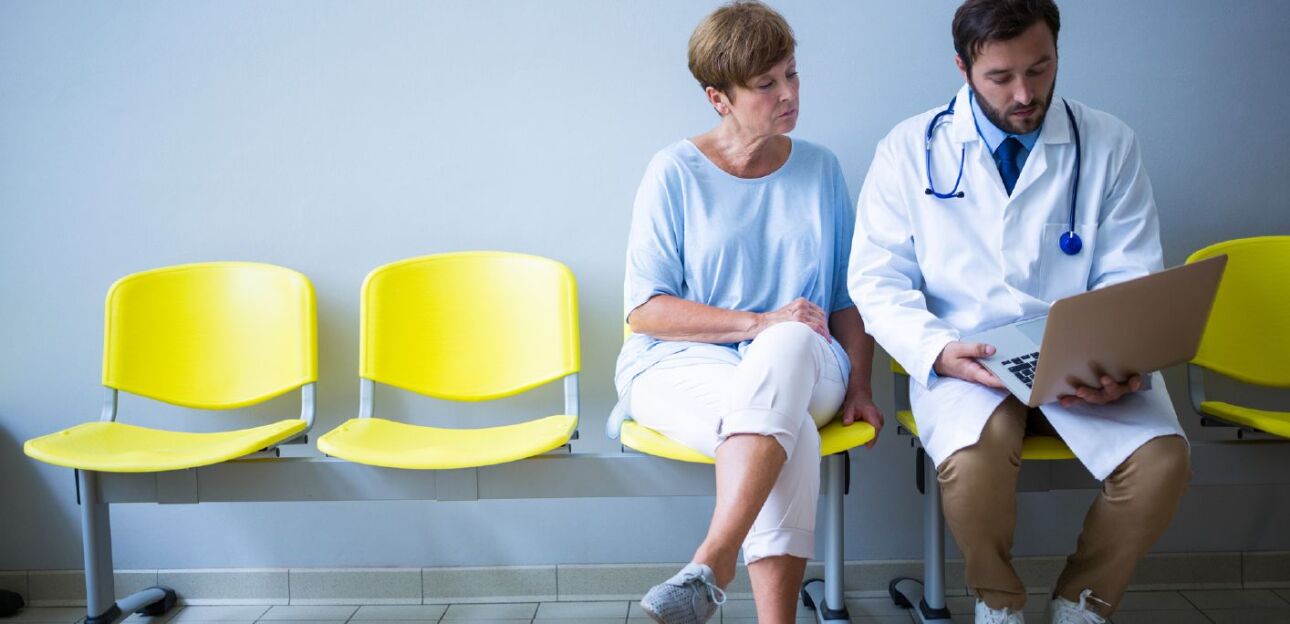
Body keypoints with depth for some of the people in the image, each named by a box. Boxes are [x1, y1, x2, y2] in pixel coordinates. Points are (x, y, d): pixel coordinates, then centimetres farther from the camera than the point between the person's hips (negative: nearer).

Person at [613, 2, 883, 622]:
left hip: (802, 364, 2)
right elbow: (644, 310, -5)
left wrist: (859, 386, 0)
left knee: (790, 345, -36)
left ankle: (710, 564, -43)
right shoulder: (676, 172, 1)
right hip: (680, 365, -2)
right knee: (788, 429, -36)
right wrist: (757, 323, -16)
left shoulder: (820, 169, 12)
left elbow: (847, 297, 15)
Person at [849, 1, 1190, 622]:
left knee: (1162, 460, -25)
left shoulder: (1109, 145, 6)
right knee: (973, 461, -33)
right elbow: (878, 278, -1)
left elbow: (1130, 279, 4)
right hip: (967, 358, -2)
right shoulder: (909, 149, 2)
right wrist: (938, 350, -20)